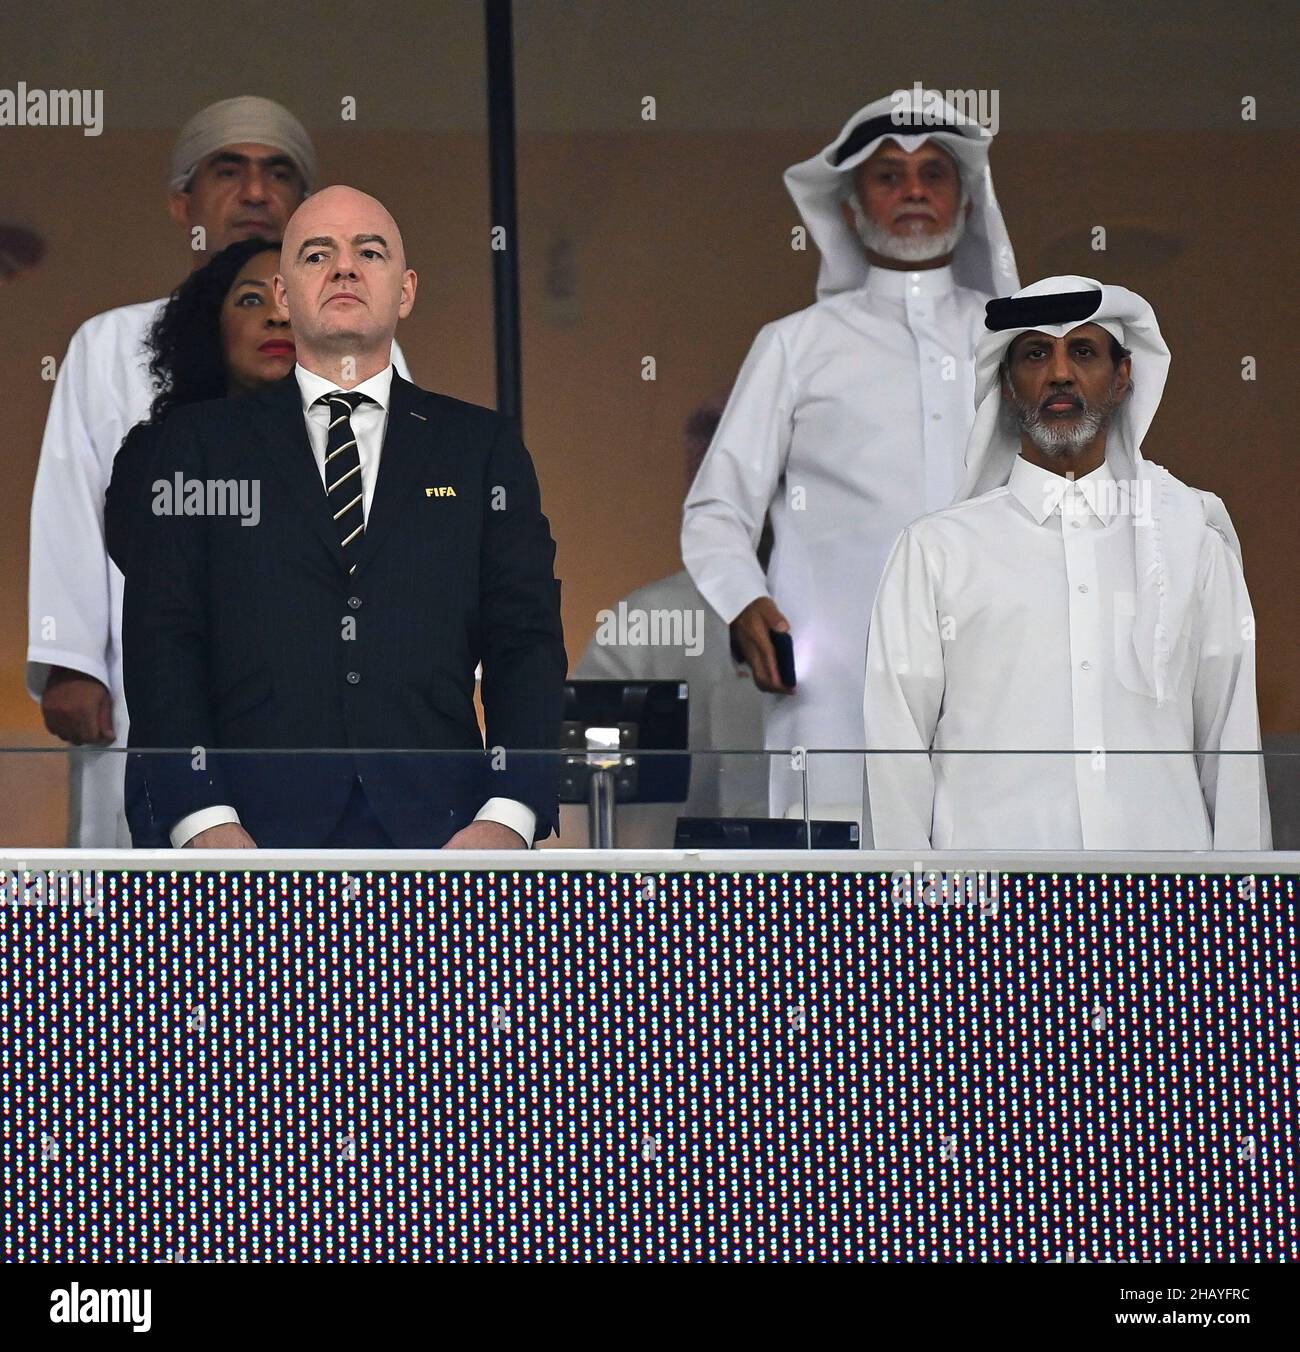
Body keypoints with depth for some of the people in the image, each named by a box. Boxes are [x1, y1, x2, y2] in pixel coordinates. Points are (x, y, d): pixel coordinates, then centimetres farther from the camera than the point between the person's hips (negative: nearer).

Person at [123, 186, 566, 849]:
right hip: (257, 829, -1)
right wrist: (202, 819, -9)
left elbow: (527, 641, 9)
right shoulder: (201, 440, 13)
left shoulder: (482, 446, 15)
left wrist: (509, 817, -7)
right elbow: (162, 639, 5)